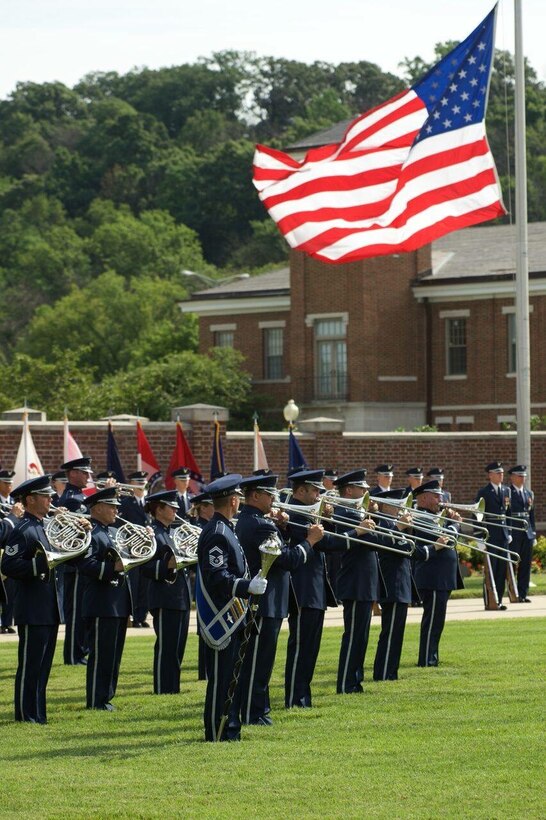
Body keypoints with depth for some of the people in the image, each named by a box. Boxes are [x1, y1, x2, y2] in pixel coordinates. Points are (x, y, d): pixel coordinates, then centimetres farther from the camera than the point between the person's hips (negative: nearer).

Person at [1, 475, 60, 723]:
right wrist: (40, 565, -29)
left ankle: (38, 715, 19)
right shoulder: (22, 531, -12)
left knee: (42, 666, 13)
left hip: (49, 611, 9)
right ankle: (26, 714, 2)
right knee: (29, 666, -4)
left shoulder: (43, 528, 16)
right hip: (32, 612, -9)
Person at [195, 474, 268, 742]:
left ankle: (230, 728, 21)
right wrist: (248, 587, -32)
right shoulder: (217, 534, -19)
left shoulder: (222, 529, 14)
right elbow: (217, 578, -25)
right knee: (220, 677, -5)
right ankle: (216, 733, -1)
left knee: (228, 675, 15)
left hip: (231, 618, 10)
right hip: (222, 618, -10)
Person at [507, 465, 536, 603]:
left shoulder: (529, 493, 17)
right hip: (513, 533, -6)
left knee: (526, 564, 6)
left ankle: (523, 594, 10)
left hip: (527, 533, 6)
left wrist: (533, 533, 13)